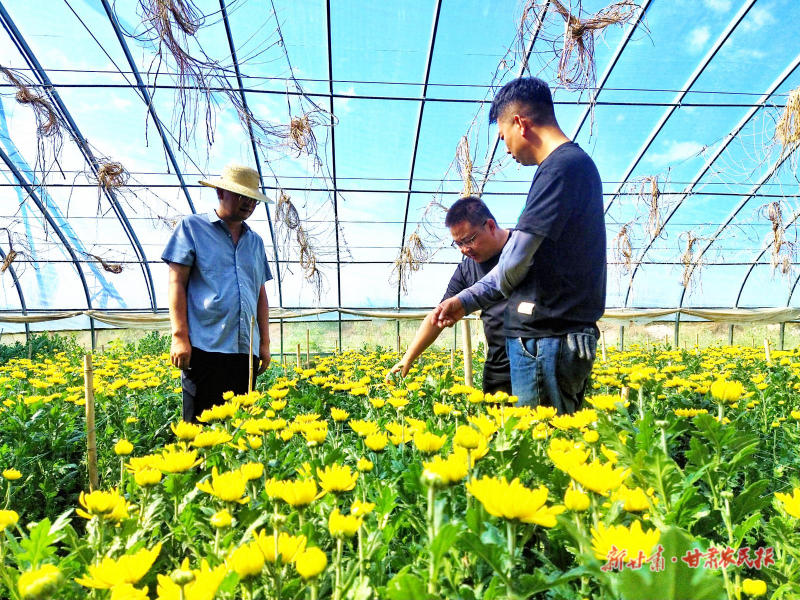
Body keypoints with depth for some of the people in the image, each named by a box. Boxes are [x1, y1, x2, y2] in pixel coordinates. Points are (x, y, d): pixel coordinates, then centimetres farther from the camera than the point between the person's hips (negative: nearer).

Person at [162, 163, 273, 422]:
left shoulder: (255, 241, 18)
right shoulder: (192, 227, 4)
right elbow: (176, 283, -2)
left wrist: (265, 343, 12)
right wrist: (180, 336, -10)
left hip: (246, 351, 5)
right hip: (205, 347, -5)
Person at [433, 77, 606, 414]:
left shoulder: (561, 166, -14)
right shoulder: (576, 164, 18)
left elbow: (517, 260, -19)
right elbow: (532, 263, 20)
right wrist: (464, 301, 18)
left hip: (546, 340, -10)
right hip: (565, 334, 10)